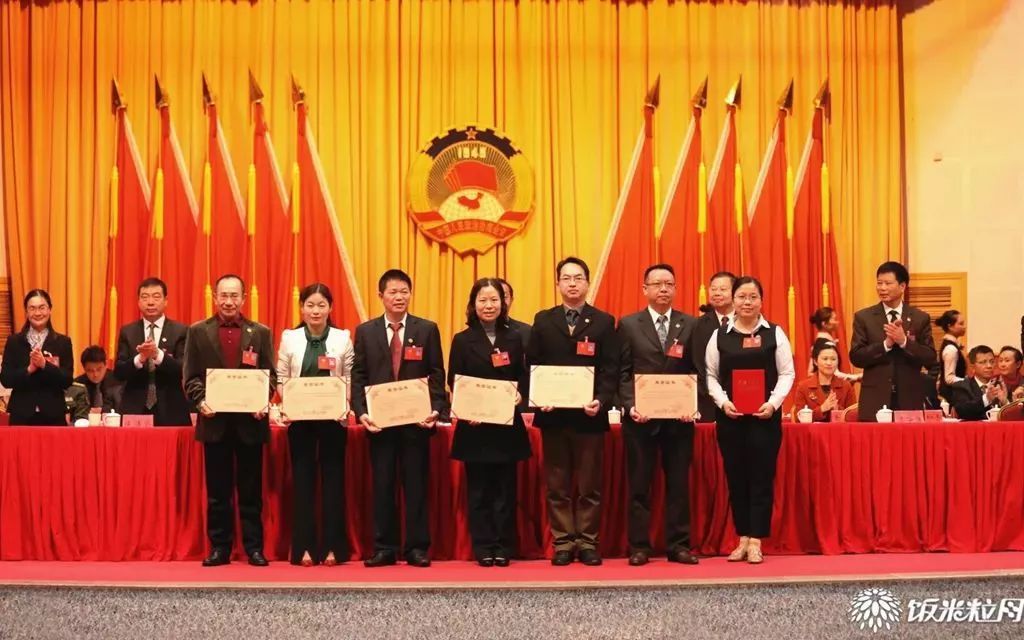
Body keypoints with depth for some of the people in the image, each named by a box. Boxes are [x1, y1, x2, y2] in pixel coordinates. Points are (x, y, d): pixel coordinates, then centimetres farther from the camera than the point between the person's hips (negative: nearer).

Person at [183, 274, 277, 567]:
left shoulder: (261, 333, 6)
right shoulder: (197, 332, 6)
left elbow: (270, 375, 4)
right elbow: (191, 376, 4)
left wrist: (263, 401, -13)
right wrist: (201, 401, -13)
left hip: (250, 420, 0)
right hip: (215, 421, 0)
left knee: (251, 490, 5)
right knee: (217, 491, 6)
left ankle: (254, 547, 12)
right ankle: (219, 547, 14)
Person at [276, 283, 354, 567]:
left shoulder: (343, 338, 3)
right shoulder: (289, 338, 5)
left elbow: (350, 380, 2)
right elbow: (281, 378, 5)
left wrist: (347, 407, -13)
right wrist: (286, 406, -11)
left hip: (334, 418, 0)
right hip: (300, 418, 0)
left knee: (333, 479, 3)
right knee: (302, 479, 3)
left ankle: (333, 547, 8)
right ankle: (304, 547, 8)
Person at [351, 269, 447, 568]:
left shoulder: (427, 329, 5)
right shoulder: (365, 331, 7)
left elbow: (437, 375, 2)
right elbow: (358, 376, 4)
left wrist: (436, 410, -11)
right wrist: (361, 412, -9)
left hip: (416, 420, -1)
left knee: (416, 485, 4)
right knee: (382, 485, 6)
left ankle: (417, 548, 11)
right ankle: (384, 548, 13)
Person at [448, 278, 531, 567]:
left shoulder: (514, 338, 9)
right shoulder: (462, 340, 2)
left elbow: (523, 378, 7)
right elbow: (454, 384, 0)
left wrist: (519, 395, -13)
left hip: (508, 424, 2)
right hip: (474, 426, -1)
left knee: (505, 488, 4)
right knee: (478, 489, 3)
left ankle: (504, 547, 11)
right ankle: (483, 547, 9)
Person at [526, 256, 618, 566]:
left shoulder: (604, 321, 5)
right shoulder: (543, 320, 9)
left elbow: (610, 370, -1)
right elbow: (532, 366, 5)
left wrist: (601, 401, -16)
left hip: (590, 415, -1)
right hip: (553, 414, 1)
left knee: (590, 486, 5)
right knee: (557, 486, 6)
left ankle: (588, 542, 13)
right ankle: (562, 542, 13)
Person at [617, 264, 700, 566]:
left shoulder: (691, 325, 7)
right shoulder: (629, 325, 4)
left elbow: (698, 372, 5)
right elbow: (622, 372, 1)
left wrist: (694, 406, -8)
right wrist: (630, 406, -11)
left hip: (679, 417, 1)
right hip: (641, 417, -1)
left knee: (678, 483, 5)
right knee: (639, 484, 4)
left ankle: (678, 545, 13)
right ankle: (639, 546, 11)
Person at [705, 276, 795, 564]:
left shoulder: (775, 333, 3)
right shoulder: (719, 336, 6)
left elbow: (787, 373, 2)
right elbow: (711, 375, 5)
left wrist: (773, 402, -12)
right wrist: (723, 401, -10)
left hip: (765, 416, -1)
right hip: (729, 417, 1)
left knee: (762, 477, 0)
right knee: (735, 477, 6)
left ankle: (756, 541, 5)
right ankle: (743, 538, 17)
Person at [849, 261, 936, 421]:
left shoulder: (920, 318, 5)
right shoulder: (863, 317, 4)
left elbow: (930, 360, -1)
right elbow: (855, 357, -3)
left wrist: (904, 341, -15)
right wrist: (886, 344, -16)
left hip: (910, 400, 1)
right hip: (875, 401, -1)